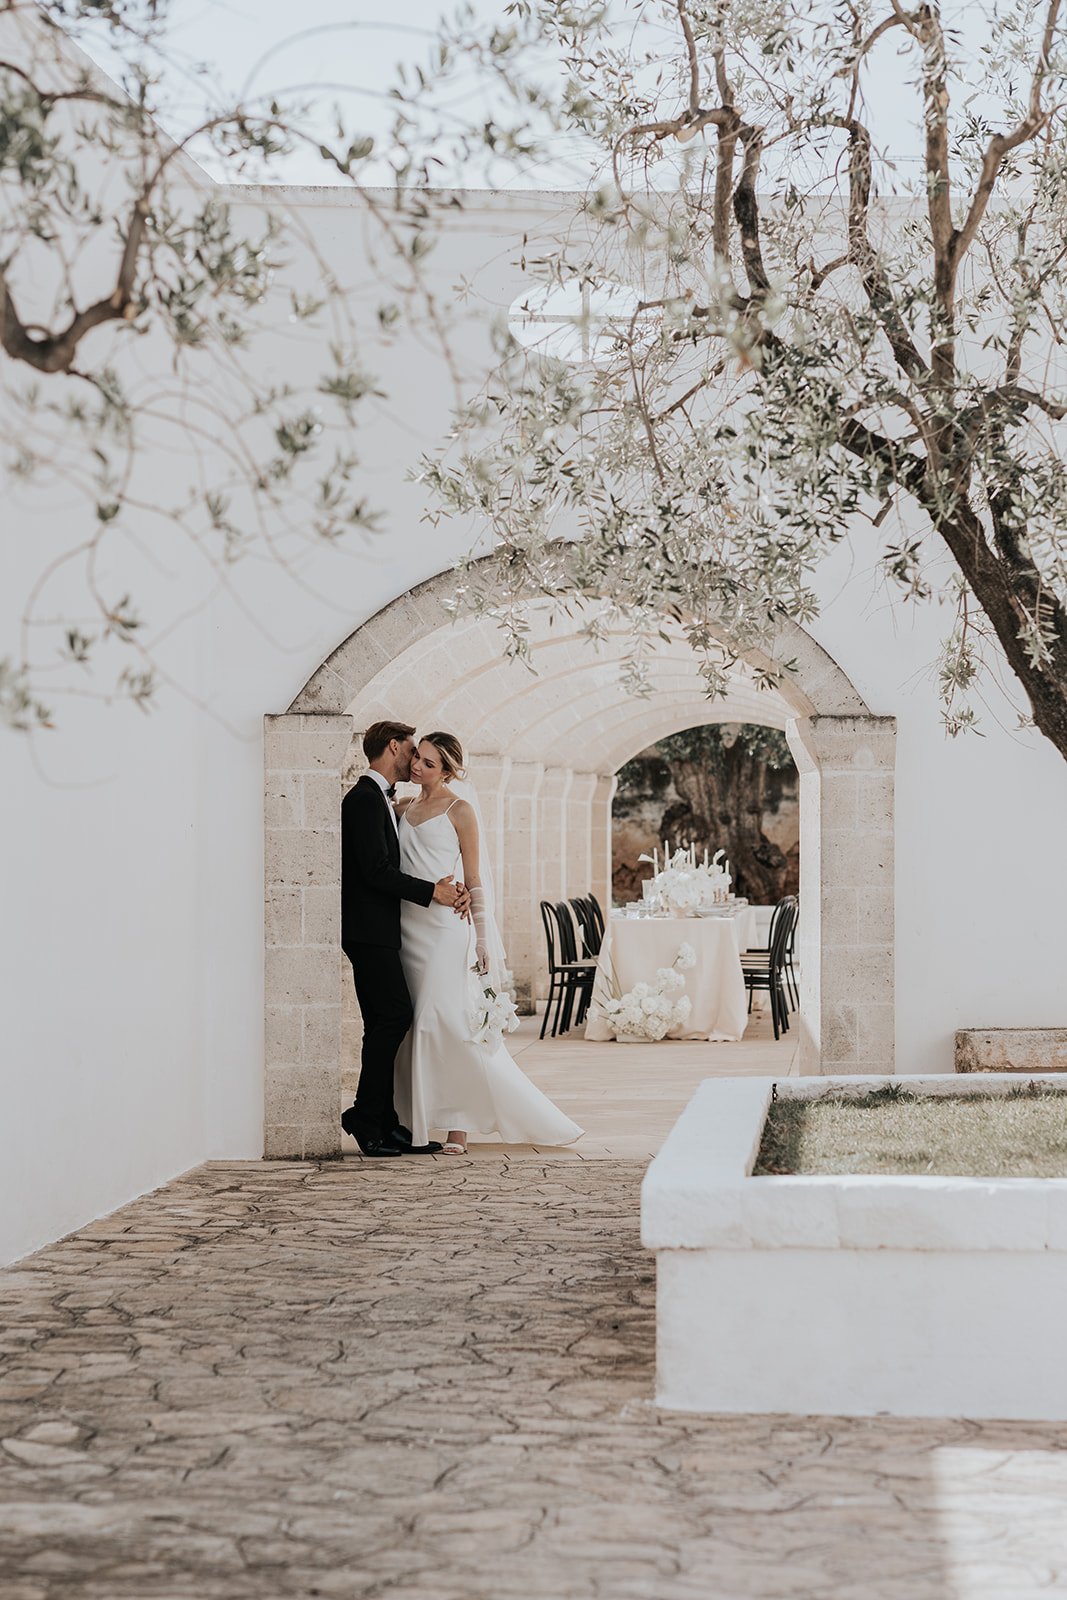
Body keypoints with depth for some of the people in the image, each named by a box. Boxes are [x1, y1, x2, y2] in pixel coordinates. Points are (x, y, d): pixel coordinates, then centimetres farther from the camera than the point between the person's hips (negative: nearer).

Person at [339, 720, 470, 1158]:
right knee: (394, 1016, -13)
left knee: (386, 1024, 7)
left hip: (379, 930, 10)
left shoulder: (382, 801, 21)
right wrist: (431, 892, -14)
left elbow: (392, 866, 17)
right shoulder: (365, 799, -11)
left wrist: (451, 888, 1)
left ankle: (383, 1124, 8)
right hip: (369, 929, -10)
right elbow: (376, 869, -19)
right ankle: (366, 1117, -6)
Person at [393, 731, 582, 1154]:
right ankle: (419, 1123, 7)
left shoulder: (459, 809, -2)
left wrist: (482, 939, -5)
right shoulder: (404, 808, 14)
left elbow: (473, 878, -2)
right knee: (413, 1025, 3)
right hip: (407, 925, 6)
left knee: (445, 1021, -12)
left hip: (443, 925, -6)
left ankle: (458, 1125, -7)